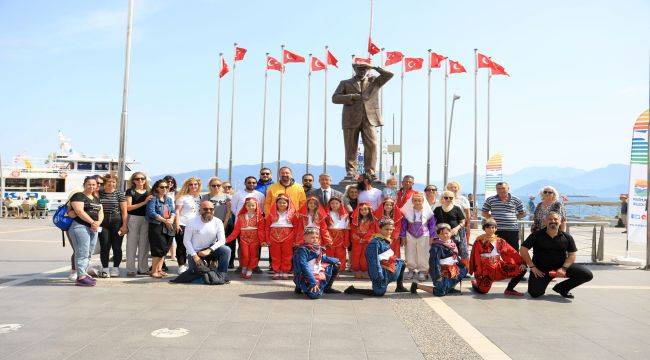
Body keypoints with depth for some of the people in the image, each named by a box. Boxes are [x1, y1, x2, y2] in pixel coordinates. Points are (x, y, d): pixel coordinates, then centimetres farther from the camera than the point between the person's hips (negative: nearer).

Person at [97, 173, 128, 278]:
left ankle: (116, 268, 13)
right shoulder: (99, 193, 8)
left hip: (117, 222, -1)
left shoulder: (119, 194, 3)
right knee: (104, 246, 1)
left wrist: (124, 225, -6)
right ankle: (105, 269, 9)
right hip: (103, 223, 1)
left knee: (116, 247, 3)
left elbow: (124, 211, 1)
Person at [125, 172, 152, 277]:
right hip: (133, 219, -4)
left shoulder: (149, 192, 14)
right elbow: (128, 207, -8)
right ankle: (131, 270, 4)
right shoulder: (130, 191, 2)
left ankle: (142, 269, 14)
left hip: (146, 219, 4)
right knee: (132, 244, -2)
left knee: (144, 245, 6)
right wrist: (144, 202, -13)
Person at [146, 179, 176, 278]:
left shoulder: (169, 199, 17)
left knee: (165, 249, 8)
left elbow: (173, 211, 11)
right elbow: (151, 212, -14)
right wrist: (165, 220, -15)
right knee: (159, 249, -10)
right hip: (156, 226, -6)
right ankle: (153, 271, -1)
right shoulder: (153, 199, -3)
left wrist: (171, 219, -11)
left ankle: (159, 269, 18)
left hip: (168, 227, 7)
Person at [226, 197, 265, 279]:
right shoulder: (241, 217, 8)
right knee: (245, 255, -8)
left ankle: (250, 270, 13)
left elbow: (261, 230, -3)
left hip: (255, 240, -1)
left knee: (253, 255, -3)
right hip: (244, 239, 1)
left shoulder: (259, 217, 2)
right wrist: (227, 239, 3)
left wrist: (262, 240, -13)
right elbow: (236, 230, 8)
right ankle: (244, 268, 16)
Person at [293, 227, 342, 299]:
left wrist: (335, 260, 11)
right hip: (305, 277, -9)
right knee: (316, 294, -32)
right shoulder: (302, 250, -19)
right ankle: (301, 288, 0)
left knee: (335, 265, 14)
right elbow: (304, 267, -24)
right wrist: (312, 282, -28)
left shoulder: (317, 248, 5)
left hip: (318, 273, 9)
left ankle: (327, 288, 20)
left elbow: (323, 258, 22)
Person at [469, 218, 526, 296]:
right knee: (483, 290, -15)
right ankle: (475, 282, 23)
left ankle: (509, 290, 6)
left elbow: (512, 252, 1)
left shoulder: (499, 241, 5)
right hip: (485, 270, -3)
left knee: (522, 269, -8)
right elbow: (475, 258, -6)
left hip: (499, 268, 4)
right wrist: (477, 272, -9)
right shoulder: (479, 242, -5)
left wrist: (521, 263, -10)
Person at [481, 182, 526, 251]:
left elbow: (523, 213, 19)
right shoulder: (490, 200, 7)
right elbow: (484, 213, 14)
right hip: (496, 231, -1)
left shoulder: (516, 200, 8)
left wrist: (514, 218, 5)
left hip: (512, 231, 1)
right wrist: (492, 217, 0)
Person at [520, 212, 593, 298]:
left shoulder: (567, 237, 0)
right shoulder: (537, 235, -7)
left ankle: (562, 288, 10)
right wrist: (532, 267, -12)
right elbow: (523, 250, -8)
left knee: (588, 275, -11)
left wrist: (564, 268, -14)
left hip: (561, 266, 3)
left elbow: (572, 255, 1)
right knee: (535, 293, -18)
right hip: (541, 269, -3)